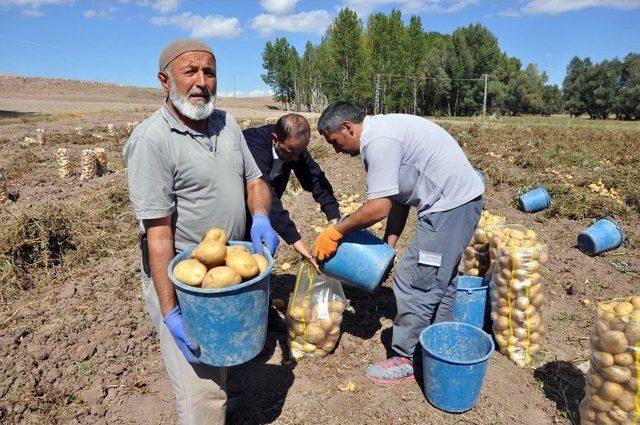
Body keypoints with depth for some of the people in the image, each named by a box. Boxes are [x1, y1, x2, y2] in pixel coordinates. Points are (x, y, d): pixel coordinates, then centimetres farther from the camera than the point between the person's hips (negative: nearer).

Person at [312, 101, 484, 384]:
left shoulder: (379, 141, -20)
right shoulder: (381, 133, 12)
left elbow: (378, 208, -22)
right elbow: (398, 198, 13)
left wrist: (334, 233, -10)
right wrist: (388, 244, 10)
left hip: (450, 204, -11)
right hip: (461, 200, 11)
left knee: (416, 281, -4)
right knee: (439, 279, 20)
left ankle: (407, 359, 11)